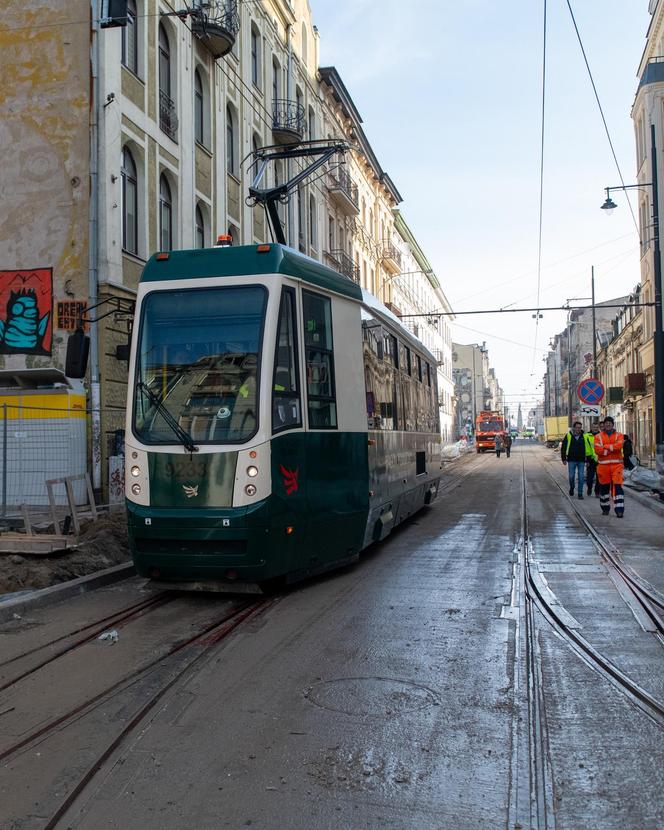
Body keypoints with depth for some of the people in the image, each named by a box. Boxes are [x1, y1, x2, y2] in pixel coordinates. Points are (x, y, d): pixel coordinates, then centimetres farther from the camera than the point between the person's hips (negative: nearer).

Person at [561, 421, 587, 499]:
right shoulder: (568, 436, -1)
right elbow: (563, 447, 4)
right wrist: (564, 458, 1)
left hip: (581, 460, 0)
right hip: (571, 460, 0)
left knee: (581, 477, -1)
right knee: (571, 476, 3)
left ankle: (580, 493, 7)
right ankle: (571, 488, 30)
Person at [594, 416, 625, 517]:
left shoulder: (618, 435, 7)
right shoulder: (598, 436, 6)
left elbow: (619, 445, -14)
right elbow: (598, 450, -9)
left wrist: (606, 447, -11)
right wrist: (613, 448, -10)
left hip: (616, 464, -1)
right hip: (603, 465, 1)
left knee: (618, 486, -10)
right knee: (604, 487, 9)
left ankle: (619, 509, -11)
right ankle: (605, 508, 23)